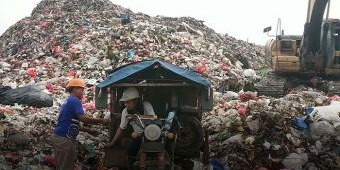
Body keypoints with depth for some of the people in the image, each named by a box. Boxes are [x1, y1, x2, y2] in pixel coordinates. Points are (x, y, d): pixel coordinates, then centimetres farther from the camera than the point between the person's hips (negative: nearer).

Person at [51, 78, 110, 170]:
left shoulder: (67, 101, 19)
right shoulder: (75, 100, -10)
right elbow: (83, 118, -22)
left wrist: (88, 130, 20)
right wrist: (101, 121, -13)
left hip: (58, 137, 10)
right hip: (64, 139, -10)